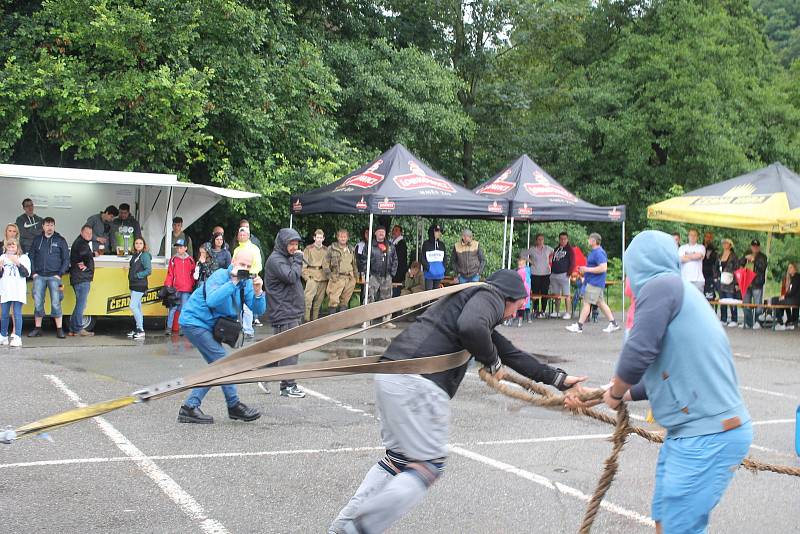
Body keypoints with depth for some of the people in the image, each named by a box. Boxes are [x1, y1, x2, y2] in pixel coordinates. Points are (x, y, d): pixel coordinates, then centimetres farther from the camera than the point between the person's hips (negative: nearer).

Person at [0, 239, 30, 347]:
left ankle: (17, 337, -11)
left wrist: (18, 263, -15)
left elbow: (26, 274, -4)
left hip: (18, 291, -3)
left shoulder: (24, 258, 7)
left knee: (17, 314, -8)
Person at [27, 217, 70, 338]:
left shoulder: (60, 241, 5)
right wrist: (33, 273, 1)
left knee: (56, 303, -6)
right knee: (38, 303, 3)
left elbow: (66, 259, 4)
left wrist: (60, 274, -5)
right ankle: (37, 328, 11)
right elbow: (31, 257, 13)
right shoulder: (37, 240, 11)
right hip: (39, 276, 2)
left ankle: (59, 329, -1)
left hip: (54, 276, -2)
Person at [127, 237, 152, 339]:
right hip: (133, 285, 9)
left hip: (140, 285, -9)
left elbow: (149, 270, -15)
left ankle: (141, 330, -9)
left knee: (133, 306, -13)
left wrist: (137, 275, -16)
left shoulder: (145, 255, -9)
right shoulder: (134, 255, 16)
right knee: (137, 307, 12)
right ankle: (137, 329, 17)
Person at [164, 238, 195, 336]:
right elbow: (170, 274, 5)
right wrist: (168, 286, -3)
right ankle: (169, 328, 4)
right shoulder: (173, 259, 6)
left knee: (184, 309, 1)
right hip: (175, 289, 0)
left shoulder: (190, 260, 7)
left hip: (187, 289, 0)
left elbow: (193, 275, 11)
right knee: (172, 308, -1)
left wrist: (193, 286, 5)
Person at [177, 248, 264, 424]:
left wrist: (258, 292, -28)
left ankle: (189, 408, 10)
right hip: (194, 322, -9)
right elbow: (211, 300, -39)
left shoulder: (247, 282, 0)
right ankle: (234, 406, -6)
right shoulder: (219, 276, -21)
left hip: (210, 326, 9)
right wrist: (233, 282, -40)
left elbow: (259, 309, -9)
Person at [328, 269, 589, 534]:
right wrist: (493, 362, -2)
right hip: (417, 383, -10)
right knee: (429, 465, -3)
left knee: (398, 458, 19)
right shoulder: (490, 295, 3)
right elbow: (471, 328, -21)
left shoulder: (470, 298, 32)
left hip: (390, 375, 10)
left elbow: (510, 353, 37)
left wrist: (559, 379, 42)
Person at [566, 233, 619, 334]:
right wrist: (584, 270, 16)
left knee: (586, 303, -7)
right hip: (592, 282, 11)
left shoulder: (599, 253, -17)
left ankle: (579, 326, -4)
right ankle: (613, 324, 16)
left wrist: (587, 269, -22)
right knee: (601, 303, 13)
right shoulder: (594, 252, 16)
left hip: (594, 283, -11)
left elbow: (603, 268, -26)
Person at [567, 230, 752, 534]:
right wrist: (626, 394, 23)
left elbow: (639, 351, -21)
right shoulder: (679, 289, 17)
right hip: (689, 432, 10)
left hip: (709, 436, -10)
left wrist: (616, 393, -3)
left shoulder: (660, 285, -12)